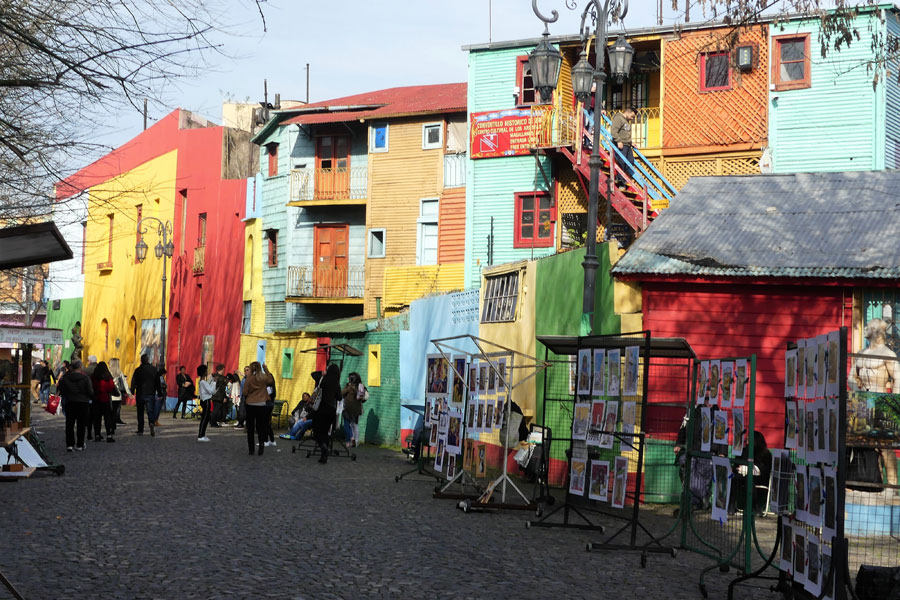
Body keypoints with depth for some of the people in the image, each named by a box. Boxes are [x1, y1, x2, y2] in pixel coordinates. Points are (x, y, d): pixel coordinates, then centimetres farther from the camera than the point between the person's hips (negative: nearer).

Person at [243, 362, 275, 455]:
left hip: (250, 405, -1)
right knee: (260, 426, 9)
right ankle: (261, 442, -14)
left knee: (250, 427, 8)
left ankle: (251, 449, 10)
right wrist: (267, 371, 14)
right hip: (261, 405, 1)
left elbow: (245, 392, -7)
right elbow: (271, 382, 17)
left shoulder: (249, 379, -8)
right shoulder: (264, 377, -4)